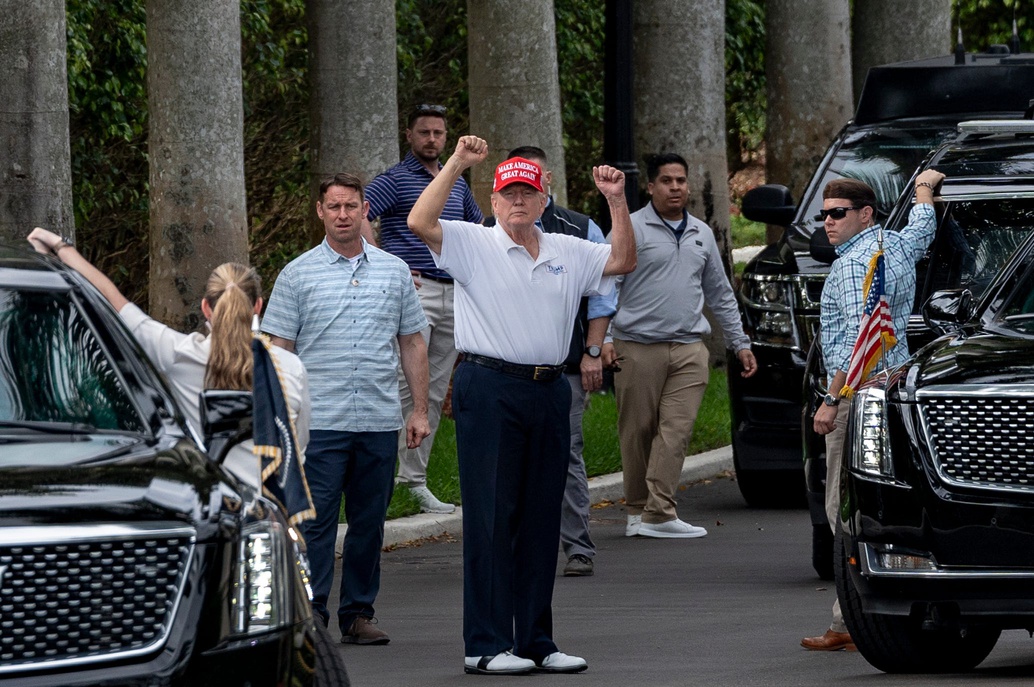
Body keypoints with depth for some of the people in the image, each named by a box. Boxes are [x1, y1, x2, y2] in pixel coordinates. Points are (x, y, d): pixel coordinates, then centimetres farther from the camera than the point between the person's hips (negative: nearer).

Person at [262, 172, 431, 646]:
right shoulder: (297, 275, 3)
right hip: (319, 423, -3)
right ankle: (309, 613, -4)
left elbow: (412, 344, 15)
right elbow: (278, 349, 2)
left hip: (380, 423, 3)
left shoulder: (394, 272, 11)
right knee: (315, 520, -7)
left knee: (370, 522, 7)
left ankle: (359, 613, 13)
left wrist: (419, 410, 9)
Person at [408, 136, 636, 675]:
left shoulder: (567, 253, 15)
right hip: (489, 388, -5)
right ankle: (485, 645, -5)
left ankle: (536, 641, 15)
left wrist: (617, 202, 4)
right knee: (491, 518, -6)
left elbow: (623, 261, 15)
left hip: (549, 389, 6)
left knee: (541, 520, 9)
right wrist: (457, 164, -17)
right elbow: (420, 223, -14)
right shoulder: (473, 245, -1)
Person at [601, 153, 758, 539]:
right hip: (639, 348, -4)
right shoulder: (632, 229, 0)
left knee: (676, 431, -9)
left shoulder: (701, 235, 18)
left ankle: (659, 513, -14)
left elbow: (720, 295, 26)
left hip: (689, 350, 4)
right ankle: (638, 510, 10)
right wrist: (603, 338, -15)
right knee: (637, 431, 1)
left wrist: (740, 343, 23)